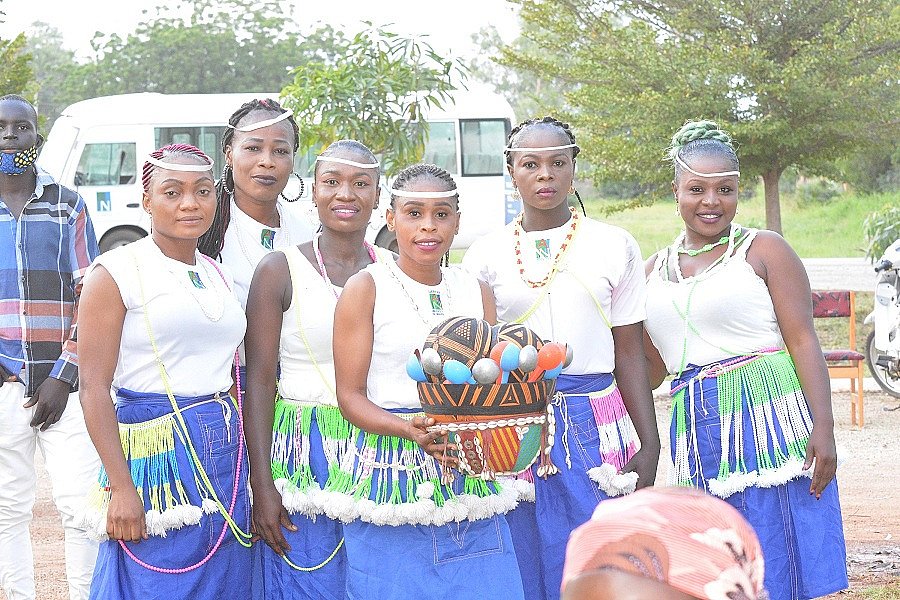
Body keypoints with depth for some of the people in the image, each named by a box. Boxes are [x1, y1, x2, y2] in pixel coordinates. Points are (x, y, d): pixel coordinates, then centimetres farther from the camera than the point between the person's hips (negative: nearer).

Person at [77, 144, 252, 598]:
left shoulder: (217, 274, 13)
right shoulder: (117, 273, -6)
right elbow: (94, 386, -12)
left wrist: (249, 471, 11)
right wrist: (121, 487, -19)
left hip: (225, 455, 6)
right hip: (156, 452, -6)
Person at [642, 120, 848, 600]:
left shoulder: (764, 250, 0)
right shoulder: (655, 271, 15)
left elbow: (804, 341, -6)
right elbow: (649, 366, 22)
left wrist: (823, 427, -16)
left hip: (769, 421, -5)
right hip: (699, 434, 5)